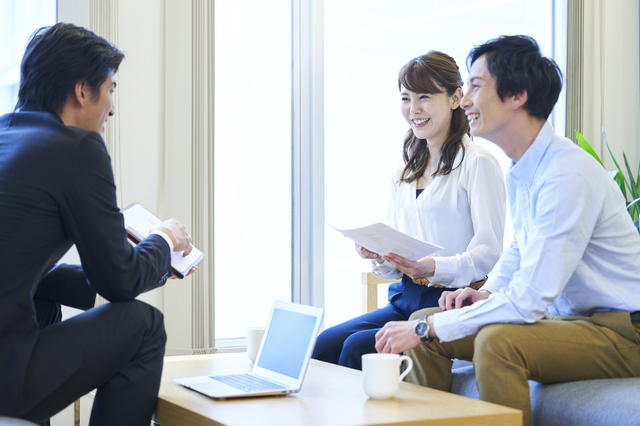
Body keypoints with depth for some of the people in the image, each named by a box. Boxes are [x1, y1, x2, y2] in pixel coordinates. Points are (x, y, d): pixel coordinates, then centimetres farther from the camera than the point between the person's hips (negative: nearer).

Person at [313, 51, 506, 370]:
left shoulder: (477, 163, -5)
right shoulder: (403, 173, 19)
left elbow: (491, 251, -12)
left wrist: (435, 268, -27)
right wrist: (378, 253, -2)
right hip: (404, 300, 7)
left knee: (357, 347, -25)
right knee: (321, 345, -16)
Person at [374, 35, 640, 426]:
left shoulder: (568, 176, -24)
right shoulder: (521, 171, 7)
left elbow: (530, 299, -27)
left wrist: (428, 329, -22)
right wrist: (488, 293, 4)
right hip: (566, 316, 9)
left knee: (498, 340, -34)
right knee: (425, 321, 1)